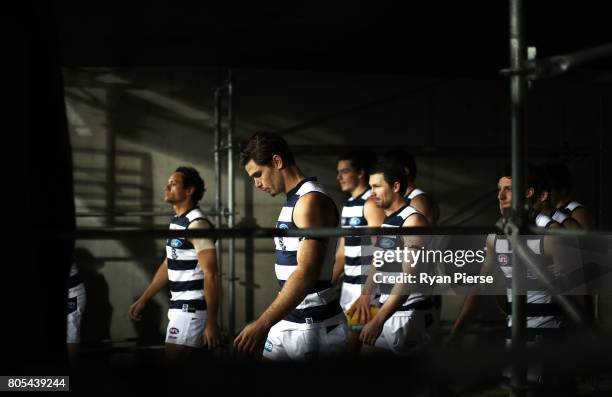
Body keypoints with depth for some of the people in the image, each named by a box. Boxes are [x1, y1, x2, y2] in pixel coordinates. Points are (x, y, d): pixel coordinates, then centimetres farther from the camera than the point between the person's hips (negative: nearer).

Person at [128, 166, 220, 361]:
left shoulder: (197, 224, -17)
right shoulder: (176, 221, 13)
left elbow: (210, 275, -20)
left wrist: (212, 322, -24)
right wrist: (143, 300, 22)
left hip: (192, 308, -9)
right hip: (179, 306, 9)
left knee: (174, 360, -9)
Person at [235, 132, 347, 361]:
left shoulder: (311, 201, -16)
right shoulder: (293, 201, 16)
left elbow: (307, 273, -26)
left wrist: (263, 324, -31)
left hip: (314, 327, -9)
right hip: (286, 321, 9)